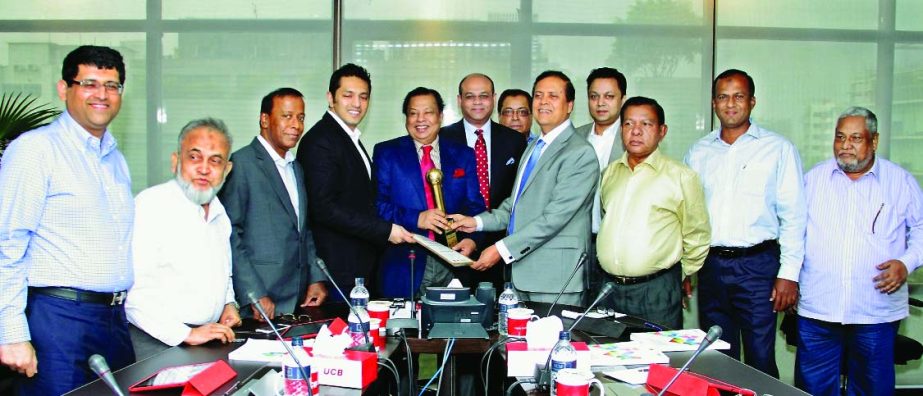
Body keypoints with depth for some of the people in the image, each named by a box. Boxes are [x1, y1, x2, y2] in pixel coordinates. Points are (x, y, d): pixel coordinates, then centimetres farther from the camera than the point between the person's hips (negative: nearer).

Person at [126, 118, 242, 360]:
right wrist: (185, 334, -20)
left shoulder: (219, 213, 14)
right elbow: (132, 288, -19)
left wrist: (229, 303, 11)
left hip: (211, 339, 7)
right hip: (158, 344, -6)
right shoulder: (149, 206, -10)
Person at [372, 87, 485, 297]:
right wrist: (415, 219, -18)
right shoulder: (386, 153, 5)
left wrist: (472, 238, -11)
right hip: (404, 266, -2)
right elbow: (376, 204, -4)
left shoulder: (464, 155, 11)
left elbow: (476, 207, 8)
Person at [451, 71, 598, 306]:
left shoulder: (580, 153, -12)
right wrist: (477, 222, 4)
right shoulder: (533, 147, 18)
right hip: (521, 273, 8)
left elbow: (555, 217, -18)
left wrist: (502, 250, -18)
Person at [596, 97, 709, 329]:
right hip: (609, 286, 4)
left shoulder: (682, 177, -3)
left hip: (657, 292, -4)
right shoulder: (609, 173, 11)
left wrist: (681, 276, 11)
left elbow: (697, 236, 4)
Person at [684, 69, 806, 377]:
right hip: (711, 266, 4)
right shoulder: (698, 152, 10)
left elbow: (793, 215, -2)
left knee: (760, 359, -1)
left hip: (757, 264, -3)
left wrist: (789, 273, -8)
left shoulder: (778, 149, 1)